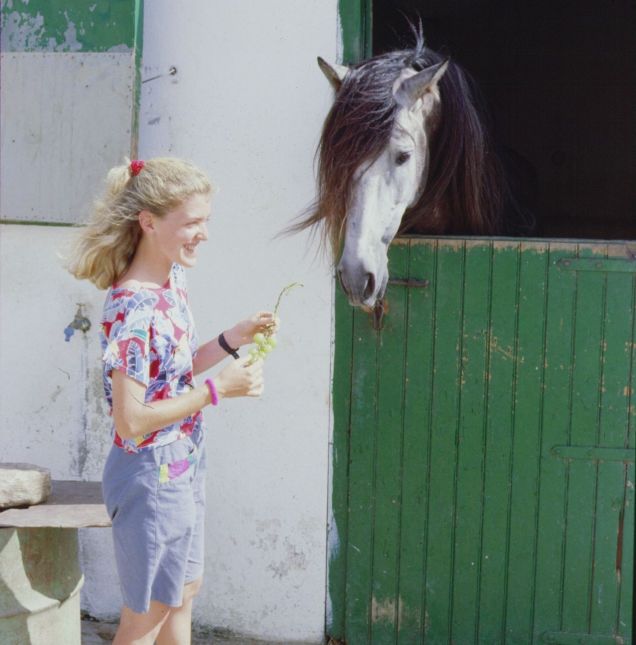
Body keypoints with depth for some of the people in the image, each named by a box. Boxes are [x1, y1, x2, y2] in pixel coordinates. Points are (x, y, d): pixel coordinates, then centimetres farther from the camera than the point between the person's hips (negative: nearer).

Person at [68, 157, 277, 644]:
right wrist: (217, 389, -23)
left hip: (184, 469, 9)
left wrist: (231, 341, -2)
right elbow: (130, 420, -27)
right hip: (152, 477, -9)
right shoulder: (135, 310, -27)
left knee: (184, 591, 24)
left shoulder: (173, 280, 0)